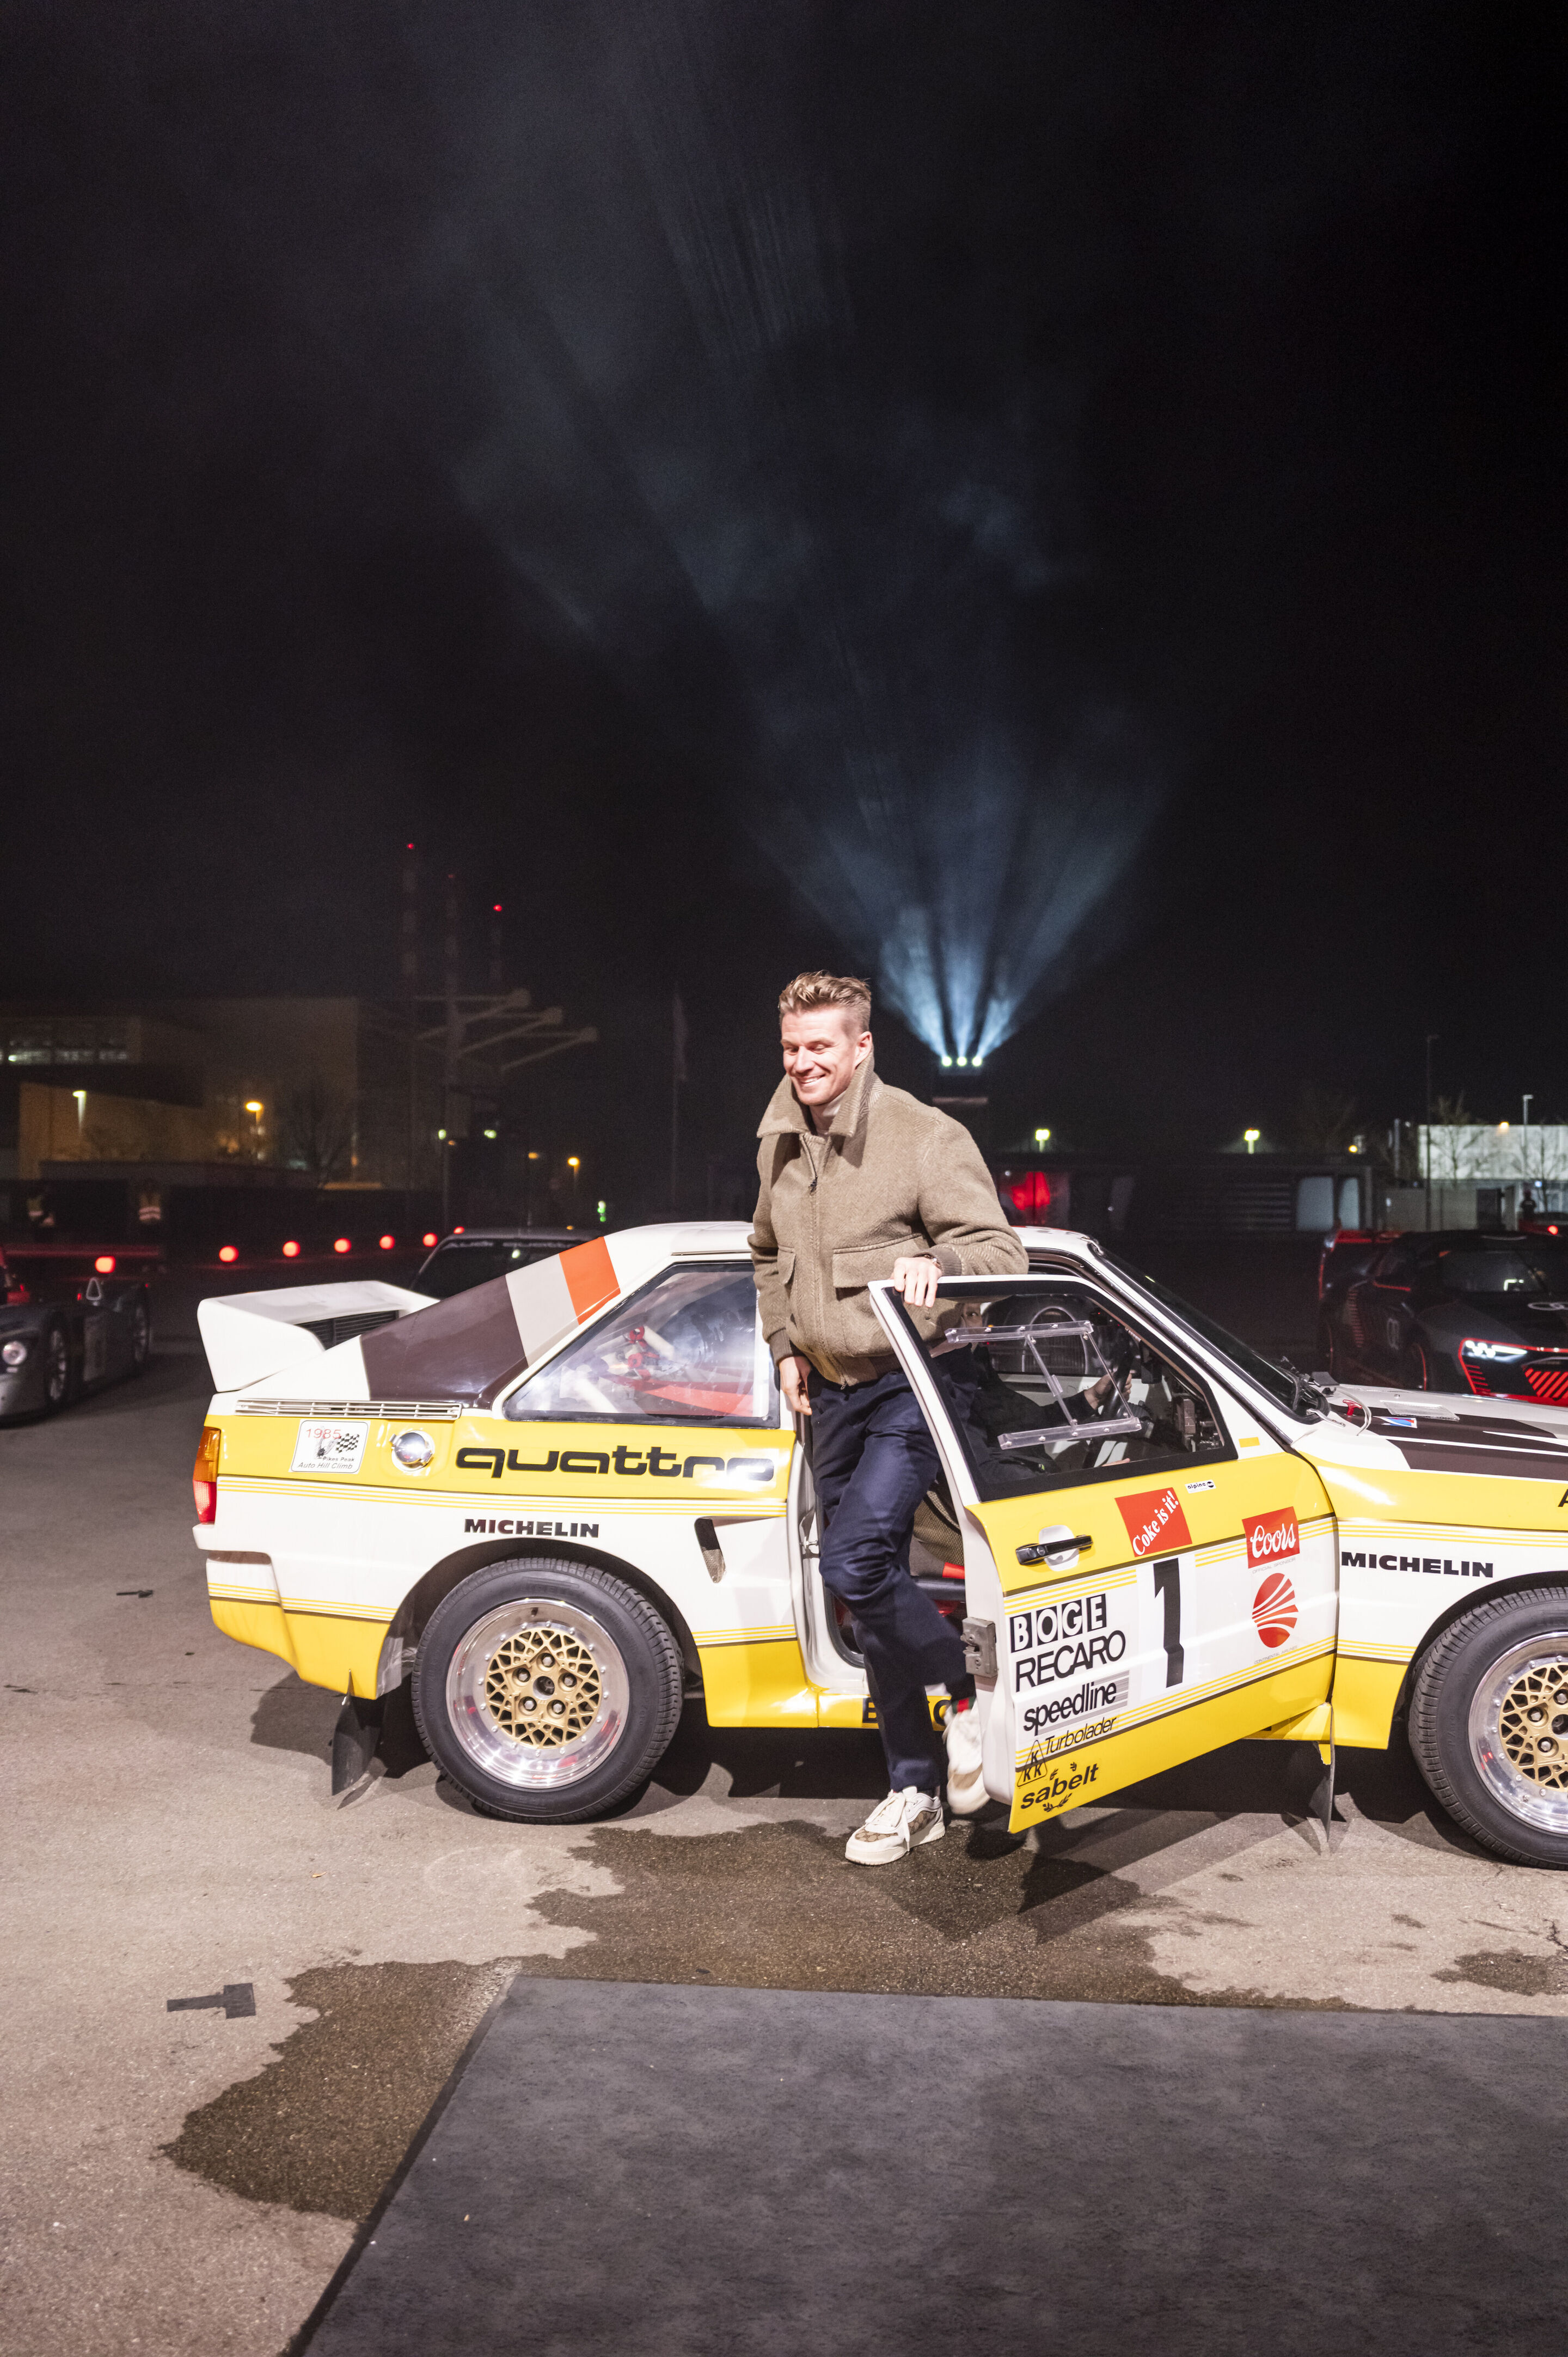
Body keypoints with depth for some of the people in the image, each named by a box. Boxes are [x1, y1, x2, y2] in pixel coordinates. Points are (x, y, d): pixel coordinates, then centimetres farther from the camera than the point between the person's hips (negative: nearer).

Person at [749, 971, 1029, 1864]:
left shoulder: (926, 1137, -12)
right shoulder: (781, 1148, 8)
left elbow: (1001, 1248, -14)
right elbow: (770, 1259, 24)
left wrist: (938, 1264, -34)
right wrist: (786, 1345, 11)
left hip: (918, 1383, -7)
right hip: (835, 1391, 7)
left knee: (853, 1561, -22)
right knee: (875, 1585, 10)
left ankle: (965, 1697, 4)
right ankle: (917, 1791, 22)